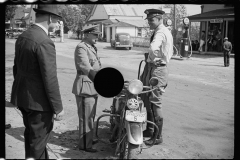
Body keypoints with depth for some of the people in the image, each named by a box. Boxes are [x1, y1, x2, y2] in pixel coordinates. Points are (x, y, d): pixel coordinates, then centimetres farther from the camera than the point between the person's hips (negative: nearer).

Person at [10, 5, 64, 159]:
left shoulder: (22, 37, 4)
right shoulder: (44, 42, -23)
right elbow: (50, 78, -23)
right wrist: (58, 107, -15)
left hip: (22, 97, 9)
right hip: (38, 100, -9)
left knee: (31, 135, 24)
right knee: (39, 139, 7)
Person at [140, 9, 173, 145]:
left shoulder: (160, 32, -16)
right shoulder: (166, 31, 16)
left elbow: (153, 48, -36)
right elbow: (170, 52, 27)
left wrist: (151, 58, -17)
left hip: (156, 70, -11)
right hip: (152, 69, 11)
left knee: (155, 104, -3)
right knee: (147, 100, 18)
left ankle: (158, 137, 8)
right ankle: (150, 130, 31)